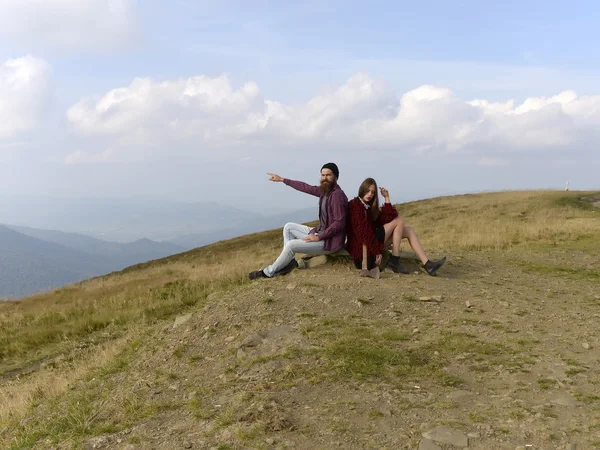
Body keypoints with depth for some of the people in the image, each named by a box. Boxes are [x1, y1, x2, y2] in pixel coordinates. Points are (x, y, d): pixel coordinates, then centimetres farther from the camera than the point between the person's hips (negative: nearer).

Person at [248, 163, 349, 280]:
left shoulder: (337, 195, -23)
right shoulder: (325, 190, 4)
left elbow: (339, 223, -28)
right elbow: (305, 187, 17)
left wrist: (318, 237, -22)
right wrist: (282, 179, 21)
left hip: (331, 241, -10)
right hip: (321, 233, 10)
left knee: (291, 245, -17)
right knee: (289, 227, 12)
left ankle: (269, 272, 2)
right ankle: (289, 261, 4)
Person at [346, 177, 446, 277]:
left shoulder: (370, 206, 18)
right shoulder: (355, 205, -9)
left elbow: (387, 219, 4)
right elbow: (363, 231, -18)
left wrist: (387, 198, -1)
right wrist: (376, 251, -22)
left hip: (372, 240, 9)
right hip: (363, 246, -9)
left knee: (408, 230, 6)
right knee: (399, 221, -9)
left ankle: (427, 264, -5)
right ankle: (394, 261, -12)